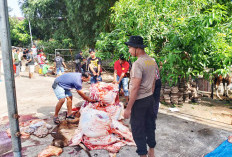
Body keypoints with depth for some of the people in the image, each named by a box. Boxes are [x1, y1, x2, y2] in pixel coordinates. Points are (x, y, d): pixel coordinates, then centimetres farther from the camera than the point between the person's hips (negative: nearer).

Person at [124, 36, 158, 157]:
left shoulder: (138, 64, -21)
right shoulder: (152, 61, 5)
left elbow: (135, 88, -23)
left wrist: (128, 108, -18)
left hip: (139, 101, -9)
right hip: (150, 98, 9)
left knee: (138, 130, 5)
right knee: (149, 126, 20)